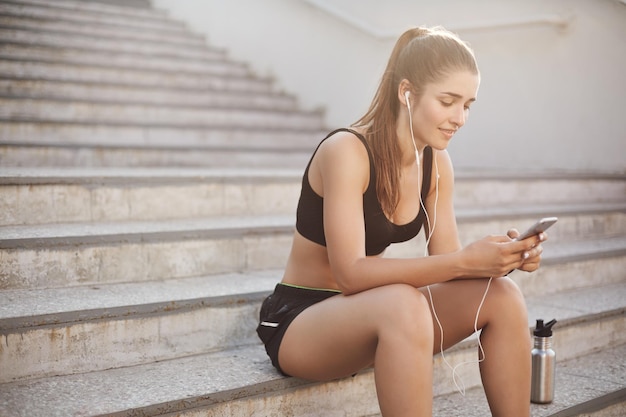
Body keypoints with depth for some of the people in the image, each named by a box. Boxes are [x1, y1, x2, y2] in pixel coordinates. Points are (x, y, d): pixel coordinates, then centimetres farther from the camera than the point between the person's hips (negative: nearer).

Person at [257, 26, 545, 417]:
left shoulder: (437, 163, 1)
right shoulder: (346, 151, -21)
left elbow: (445, 261, 0)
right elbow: (351, 272, -28)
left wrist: (501, 258, -20)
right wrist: (465, 261, -35)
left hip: (369, 313, 7)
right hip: (298, 319, -7)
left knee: (502, 295, -12)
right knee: (401, 305, -38)